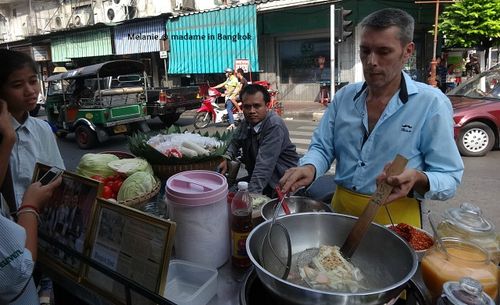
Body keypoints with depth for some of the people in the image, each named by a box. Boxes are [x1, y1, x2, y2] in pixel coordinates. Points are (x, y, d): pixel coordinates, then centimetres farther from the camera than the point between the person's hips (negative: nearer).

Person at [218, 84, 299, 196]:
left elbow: (264, 165, -31)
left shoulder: (274, 126, -24)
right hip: (256, 176, 7)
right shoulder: (247, 122, 2)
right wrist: (226, 159, -4)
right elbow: (235, 142, 17)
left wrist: (252, 195, -37)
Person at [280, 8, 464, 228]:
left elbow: (449, 178, -10)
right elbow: (322, 147, 5)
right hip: (341, 209, 4)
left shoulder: (431, 103, -11)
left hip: (395, 216, -3)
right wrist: (310, 168, -17)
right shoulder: (344, 96, 1)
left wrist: (418, 180, -31)